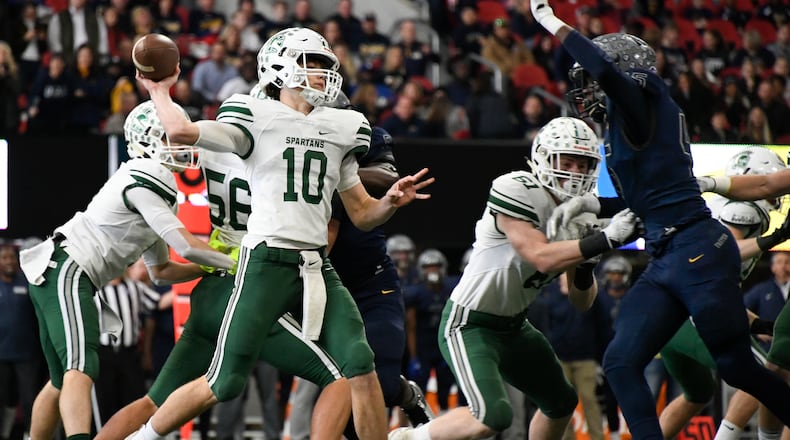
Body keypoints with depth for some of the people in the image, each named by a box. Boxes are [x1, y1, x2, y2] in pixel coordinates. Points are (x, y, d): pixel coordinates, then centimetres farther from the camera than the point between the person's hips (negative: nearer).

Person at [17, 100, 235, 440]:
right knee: (81, 370, -25)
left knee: (62, 380, 19)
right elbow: (187, 247, -15)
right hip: (67, 271, -11)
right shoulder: (146, 180, -11)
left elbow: (160, 270, 26)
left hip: (51, 273, 11)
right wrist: (236, 263, -4)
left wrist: (213, 268, 17)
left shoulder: (153, 183, 21)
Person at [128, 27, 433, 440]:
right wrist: (159, 92, 2)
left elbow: (363, 215, 19)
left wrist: (392, 200, -1)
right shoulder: (258, 120, -1)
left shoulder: (339, 130, 16)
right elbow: (181, 132, -15)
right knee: (225, 382, -4)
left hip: (318, 267, 5)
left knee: (360, 366, -11)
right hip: (267, 262, -5)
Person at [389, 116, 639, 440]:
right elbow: (541, 257, -31)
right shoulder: (517, 191, -21)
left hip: (513, 326, 10)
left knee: (561, 403, 18)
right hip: (469, 324, -10)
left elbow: (581, 302, 5)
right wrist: (606, 239, -32)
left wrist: (584, 265, -16)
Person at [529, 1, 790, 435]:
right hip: (665, 263, 9)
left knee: (738, 368, -2)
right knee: (621, 363, -2)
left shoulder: (641, 104, -6)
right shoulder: (623, 125, 19)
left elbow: (606, 68, -27)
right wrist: (585, 203, 16)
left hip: (698, 252, -9)